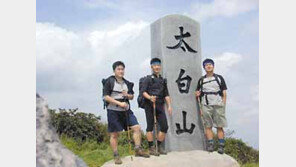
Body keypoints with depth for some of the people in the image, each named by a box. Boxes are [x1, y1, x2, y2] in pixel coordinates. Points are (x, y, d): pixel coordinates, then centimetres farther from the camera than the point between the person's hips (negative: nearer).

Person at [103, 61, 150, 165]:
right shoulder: (109, 81, -6)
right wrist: (119, 103, -19)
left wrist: (127, 95, -4)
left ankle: (138, 150, 5)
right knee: (114, 134, 1)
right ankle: (116, 156, 12)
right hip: (113, 111, -5)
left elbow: (132, 97, 20)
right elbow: (106, 97, -12)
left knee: (137, 128, -5)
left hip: (126, 110, 5)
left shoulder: (127, 83, 12)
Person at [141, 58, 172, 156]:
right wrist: (150, 97, -24)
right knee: (150, 127, -1)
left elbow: (166, 94, 20)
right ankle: (151, 148, 5)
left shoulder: (163, 80, 20)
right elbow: (142, 91, -7)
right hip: (150, 106, -5)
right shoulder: (148, 79, 2)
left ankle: (159, 146, 14)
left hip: (160, 106, 6)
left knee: (164, 126, 0)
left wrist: (169, 106, 10)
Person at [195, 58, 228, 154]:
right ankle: (210, 145, 0)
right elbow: (198, 93, 18)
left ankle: (221, 146, -1)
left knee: (220, 127, -3)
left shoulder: (219, 78, 10)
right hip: (206, 106, 1)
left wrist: (223, 106, -1)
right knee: (208, 126, -2)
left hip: (218, 105, -1)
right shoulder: (201, 80, 14)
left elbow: (224, 93, 8)